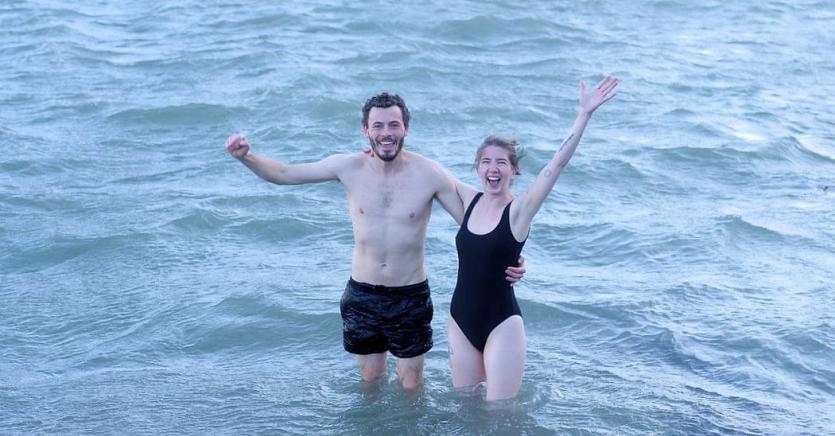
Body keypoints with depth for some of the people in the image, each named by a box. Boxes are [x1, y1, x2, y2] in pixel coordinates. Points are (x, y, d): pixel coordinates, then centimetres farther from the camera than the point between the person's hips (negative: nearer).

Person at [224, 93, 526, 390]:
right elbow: (282, 174, -2)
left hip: (410, 296, -2)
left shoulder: (429, 174, -13)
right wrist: (245, 157, -20)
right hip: (362, 295, 2)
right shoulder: (349, 167, -8)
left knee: (411, 384, 11)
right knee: (371, 378, 18)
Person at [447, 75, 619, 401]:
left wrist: (585, 114, -28)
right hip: (460, 320, 5)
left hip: (501, 323, -5)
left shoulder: (520, 210, -10)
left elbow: (557, 164, -21)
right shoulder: (470, 199, 3)